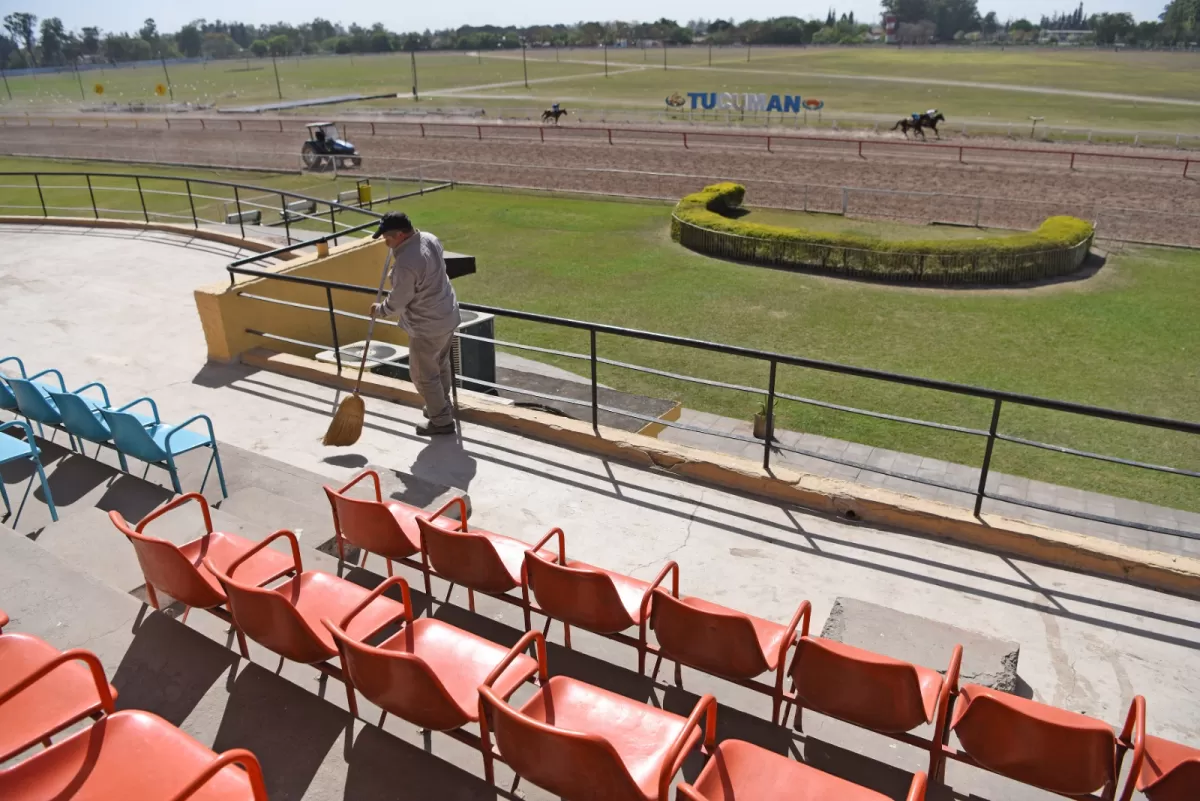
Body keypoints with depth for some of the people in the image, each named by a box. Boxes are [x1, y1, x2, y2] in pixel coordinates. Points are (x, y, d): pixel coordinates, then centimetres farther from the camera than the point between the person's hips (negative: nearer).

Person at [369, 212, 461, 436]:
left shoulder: (405, 263, -30)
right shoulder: (429, 238, -3)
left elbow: (396, 303, -19)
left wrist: (379, 309, 1)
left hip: (427, 326, -9)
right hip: (447, 315, 9)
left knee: (423, 375, 8)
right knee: (441, 365, 25)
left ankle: (441, 421, 20)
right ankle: (441, 405, 44)